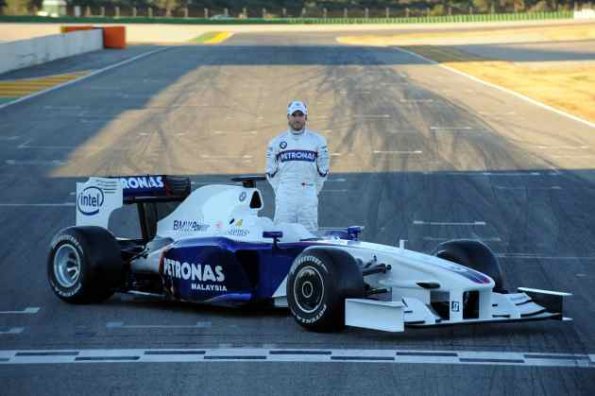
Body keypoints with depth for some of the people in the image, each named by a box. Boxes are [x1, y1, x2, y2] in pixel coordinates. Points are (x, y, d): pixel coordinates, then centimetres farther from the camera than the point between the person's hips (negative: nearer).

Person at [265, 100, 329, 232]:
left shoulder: (318, 141, 7)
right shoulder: (276, 142, 9)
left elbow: (323, 170, 10)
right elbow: (271, 171, 13)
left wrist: (314, 191, 7)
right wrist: (280, 191, 8)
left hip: (308, 196, 0)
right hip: (285, 197, 0)